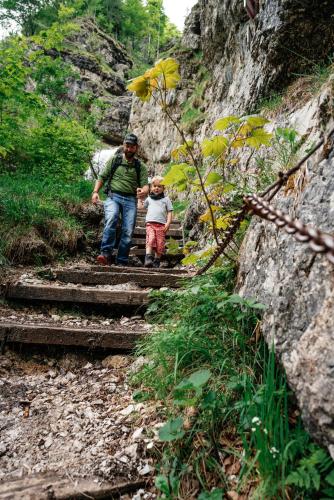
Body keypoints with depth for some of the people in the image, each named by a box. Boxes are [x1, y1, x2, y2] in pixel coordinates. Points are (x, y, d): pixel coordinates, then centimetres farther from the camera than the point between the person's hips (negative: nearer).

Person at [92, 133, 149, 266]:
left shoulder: (140, 166, 15)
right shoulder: (114, 160, 14)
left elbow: (145, 185, 5)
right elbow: (102, 177, 12)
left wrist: (143, 191, -20)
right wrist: (95, 192, -4)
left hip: (131, 200, 2)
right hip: (113, 196, -1)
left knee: (128, 232, -8)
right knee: (111, 220, -30)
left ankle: (122, 262, -1)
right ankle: (106, 254, -33)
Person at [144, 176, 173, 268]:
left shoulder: (166, 199, 17)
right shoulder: (149, 199, 23)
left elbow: (169, 212, 11)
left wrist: (168, 223, -1)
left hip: (161, 224, 0)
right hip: (150, 223, 0)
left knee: (160, 243, -4)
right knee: (150, 239, -21)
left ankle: (157, 261, 8)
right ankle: (148, 258, -26)